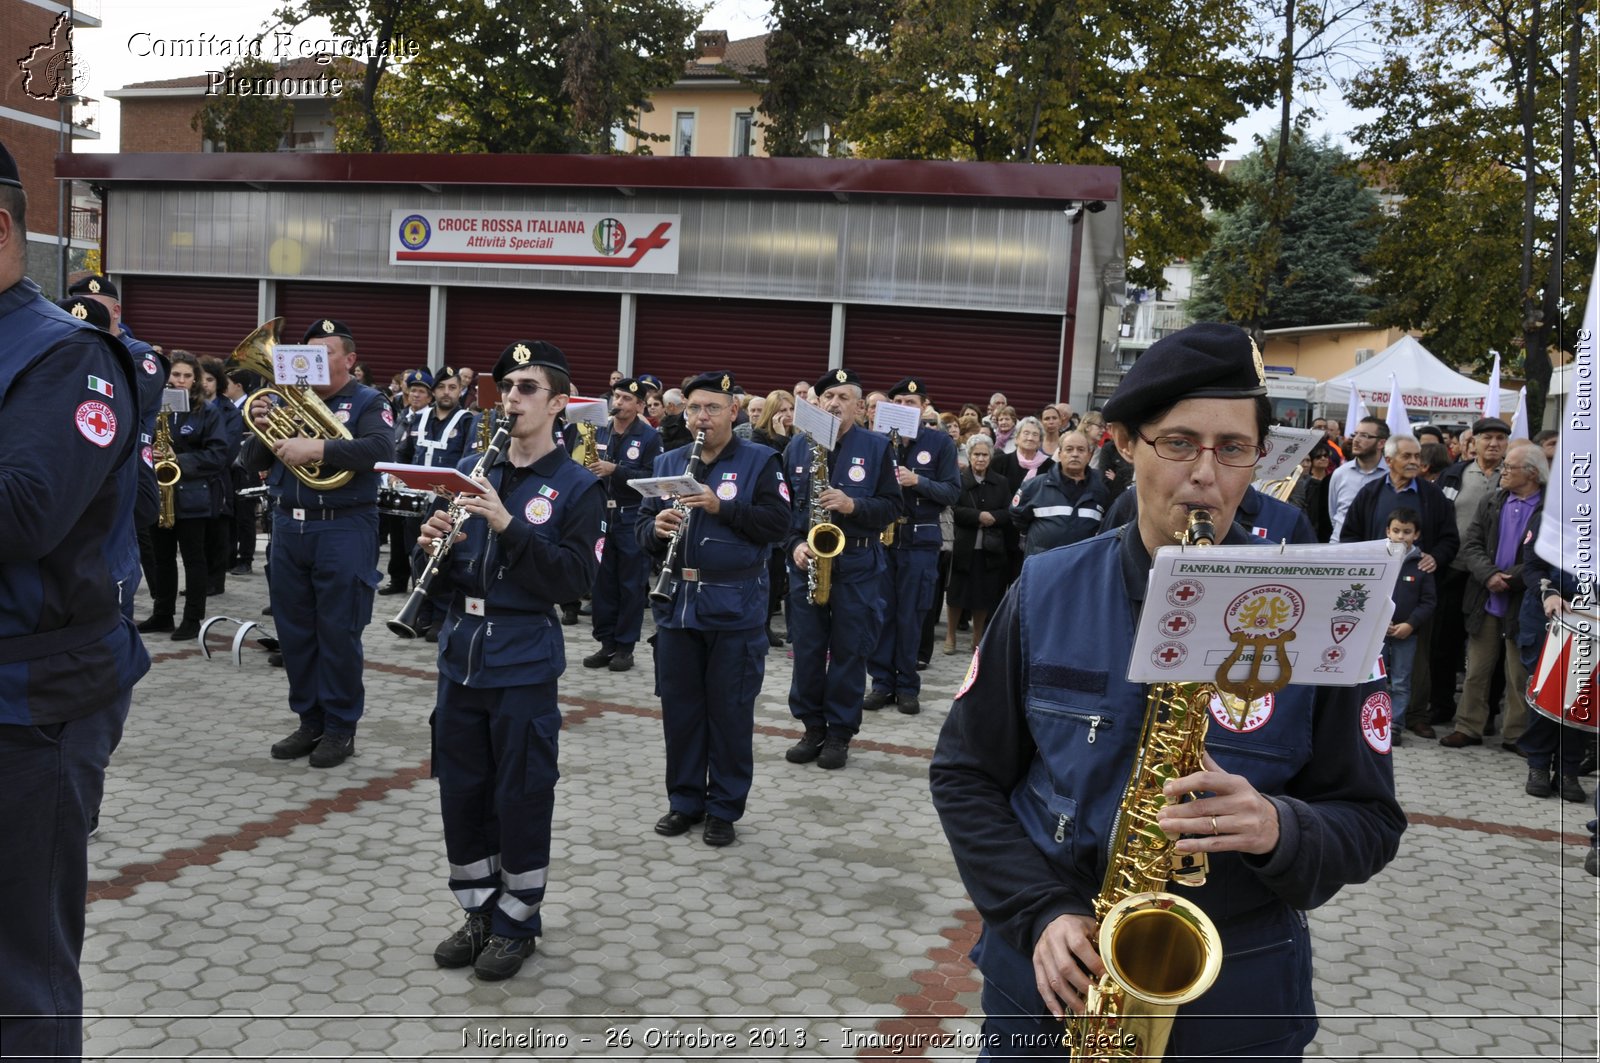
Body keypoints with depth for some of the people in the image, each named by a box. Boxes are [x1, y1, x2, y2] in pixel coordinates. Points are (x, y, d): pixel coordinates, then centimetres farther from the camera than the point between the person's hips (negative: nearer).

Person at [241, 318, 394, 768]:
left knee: (338, 634, -1)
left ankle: (341, 727, 10)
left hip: (343, 531, -5)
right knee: (294, 632, 9)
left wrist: (316, 449, -29)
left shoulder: (367, 403, -1)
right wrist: (262, 429, -9)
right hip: (288, 528, 6)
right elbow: (252, 464, 11)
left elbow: (380, 448, -22)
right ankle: (310, 722, 21)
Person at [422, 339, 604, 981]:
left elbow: (576, 579, -15)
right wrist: (433, 544, -11)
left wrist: (509, 526, -23)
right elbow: (440, 570, 12)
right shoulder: (471, 469, 9)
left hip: (524, 662, -5)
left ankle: (517, 921, 21)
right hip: (461, 654, 5)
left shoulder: (576, 485, -5)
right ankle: (479, 912, 29)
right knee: (461, 791, 12)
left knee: (521, 797, 4)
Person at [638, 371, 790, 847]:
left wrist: (721, 506, -20)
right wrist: (657, 528, -13)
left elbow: (778, 523, -11)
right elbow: (643, 525, 10)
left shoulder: (760, 461, -2)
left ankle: (725, 808, 17)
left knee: (730, 713, 5)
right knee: (680, 708, 11)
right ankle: (685, 801, 25)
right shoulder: (667, 463, 11)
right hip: (677, 606, 4)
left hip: (734, 611, -4)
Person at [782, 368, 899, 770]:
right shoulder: (797, 446, 7)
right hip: (807, 560, 3)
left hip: (856, 562, -2)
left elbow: (892, 506, -2)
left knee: (848, 650, 3)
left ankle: (840, 733, 13)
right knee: (806, 648, 6)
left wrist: (852, 505, -18)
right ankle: (812, 727, 19)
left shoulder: (876, 447, 0)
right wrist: (794, 544, -6)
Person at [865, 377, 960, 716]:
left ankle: (907, 686, 13)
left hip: (920, 540, -1)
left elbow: (952, 492, -3)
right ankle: (882, 681, 15)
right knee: (880, 612, 4)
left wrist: (917, 481, -17)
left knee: (910, 616, 3)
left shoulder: (940, 443, 1)